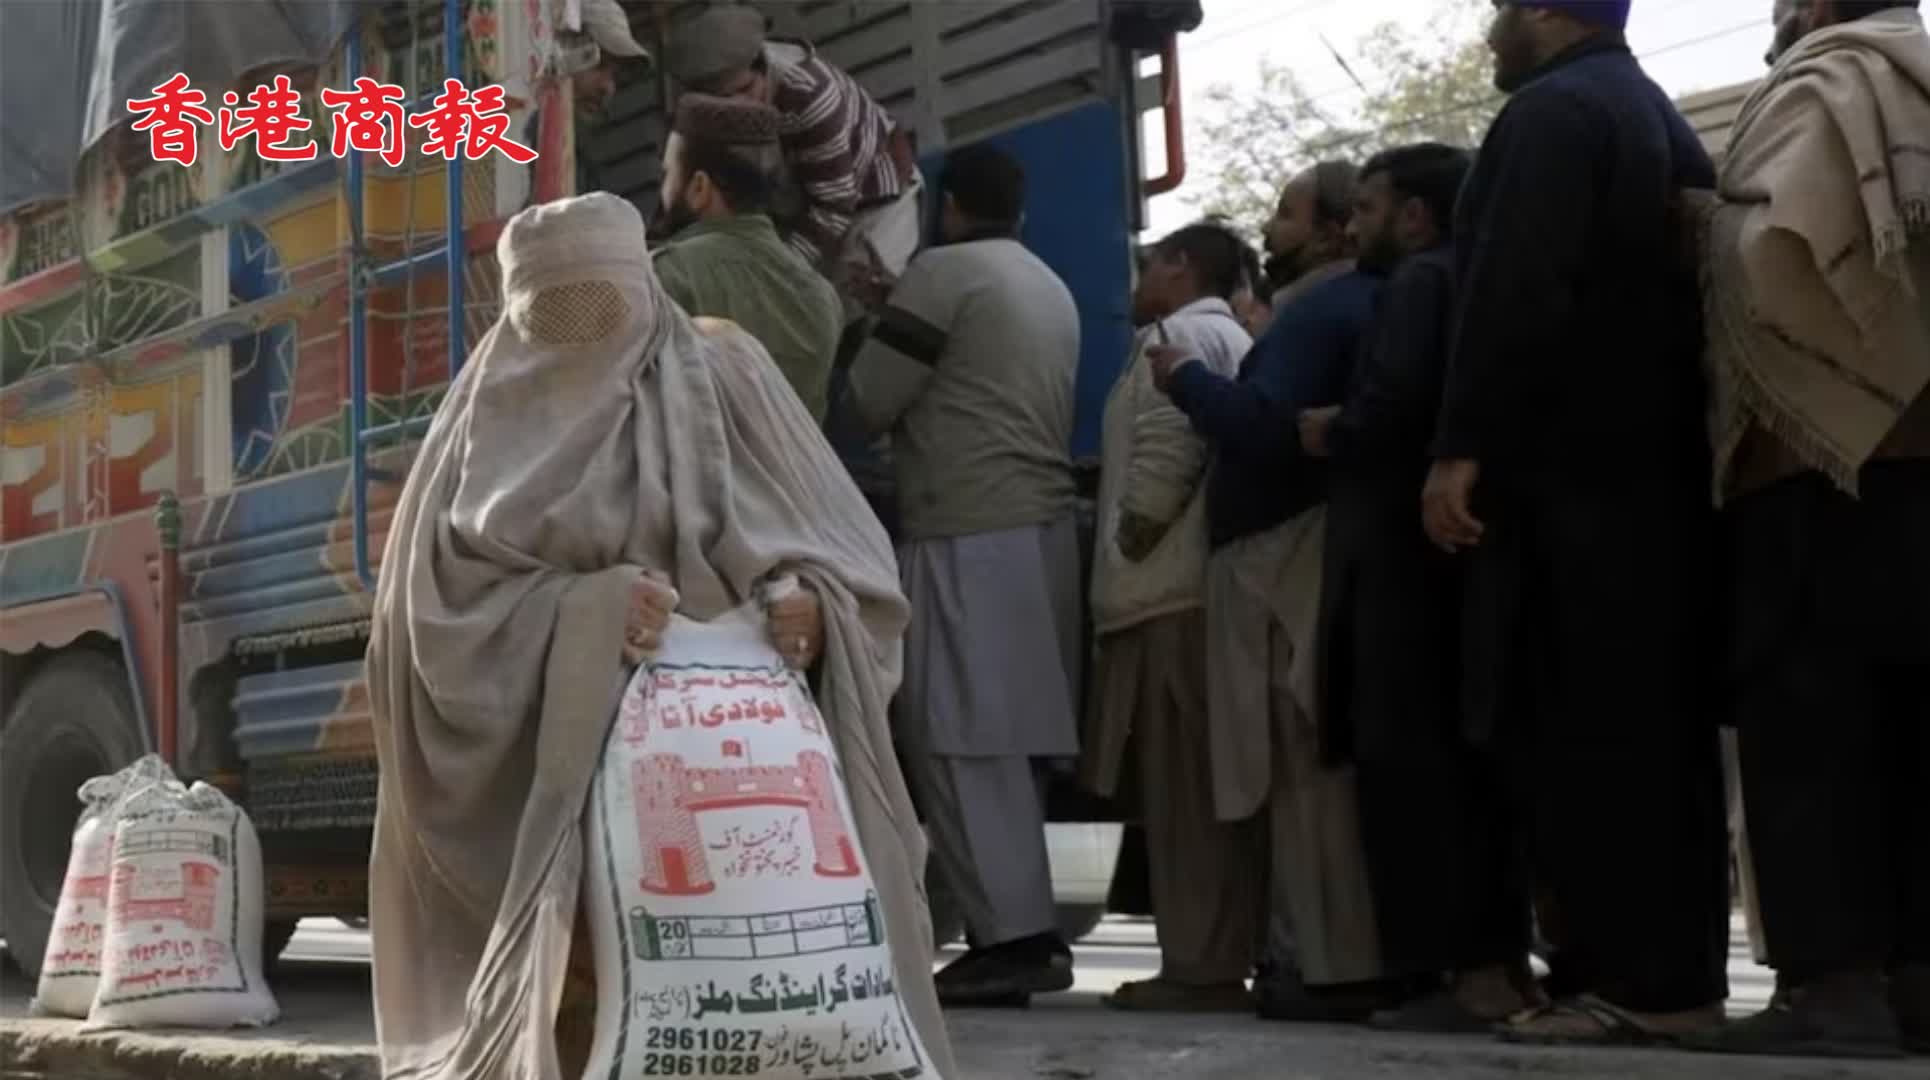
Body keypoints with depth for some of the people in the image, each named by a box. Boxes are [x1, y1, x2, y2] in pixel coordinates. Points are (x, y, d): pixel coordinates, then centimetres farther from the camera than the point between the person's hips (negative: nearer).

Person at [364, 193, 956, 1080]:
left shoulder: (722, 370, 6)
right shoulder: (496, 408, 8)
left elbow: (837, 546, 4)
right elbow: (443, 592, -1)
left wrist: (814, 604, -19)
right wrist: (580, 610, -18)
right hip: (548, 758, 0)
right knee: (570, 998, -10)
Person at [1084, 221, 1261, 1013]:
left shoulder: (1177, 335, -5)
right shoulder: (1237, 341, 24)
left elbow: (1164, 457, -18)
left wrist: (1127, 543, -8)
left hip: (1172, 594, -9)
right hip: (1211, 585, 9)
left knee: (1183, 787, -8)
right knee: (1214, 786, 9)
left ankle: (1200, 966, -7)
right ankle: (1232, 952, 12)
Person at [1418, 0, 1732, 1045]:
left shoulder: (1551, 112, -7)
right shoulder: (1660, 121, 23)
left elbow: (1513, 292, -19)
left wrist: (1462, 447, -20)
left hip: (1569, 476, -9)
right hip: (1659, 466, 10)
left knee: (1577, 728, -9)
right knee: (1658, 724, 8)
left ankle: (1632, 977, -9)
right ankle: (1680, 965, 10)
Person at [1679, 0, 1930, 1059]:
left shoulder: (1823, 89, 0)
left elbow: (1777, 249, -15)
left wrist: (1709, 224, 3)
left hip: (1821, 453, -7)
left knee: (1807, 719, -9)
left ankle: (1833, 980, -12)